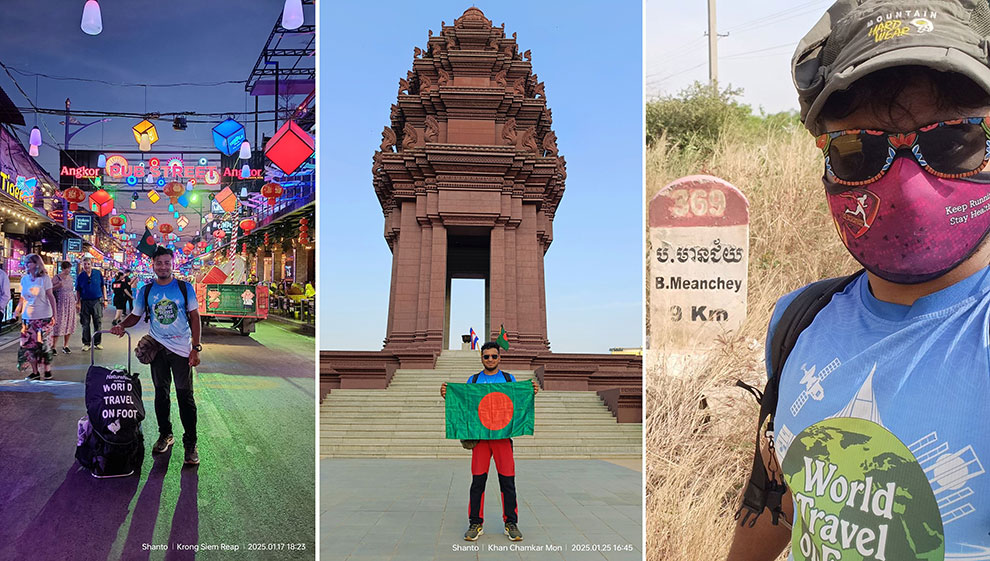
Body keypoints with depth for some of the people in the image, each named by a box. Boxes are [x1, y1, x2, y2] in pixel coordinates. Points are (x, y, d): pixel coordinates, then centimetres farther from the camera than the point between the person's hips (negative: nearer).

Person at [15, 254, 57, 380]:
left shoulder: (45, 278, -5)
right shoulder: (24, 279, 6)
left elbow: (50, 297, -4)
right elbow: (22, 297, 14)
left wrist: (54, 314, -6)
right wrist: (18, 310, 3)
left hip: (43, 317, -4)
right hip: (28, 317, 4)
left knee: (44, 344, -2)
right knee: (29, 345, 4)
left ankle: (47, 370, 9)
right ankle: (34, 372, 12)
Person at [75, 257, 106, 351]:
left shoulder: (98, 273, 3)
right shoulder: (80, 276, 2)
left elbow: (103, 287, 9)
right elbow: (78, 291, 7)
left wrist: (105, 299, 4)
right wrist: (77, 302, -1)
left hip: (97, 301, 0)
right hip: (85, 302, 0)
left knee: (98, 322, 3)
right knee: (85, 324, 4)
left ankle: (97, 342, 13)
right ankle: (86, 343, 13)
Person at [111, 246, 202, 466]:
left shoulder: (185, 288, -3)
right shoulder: (145, 291, 4)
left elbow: (194, 317, -1)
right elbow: (135, 315, 12)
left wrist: (195, 347, -7)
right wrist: (122, 326, -11)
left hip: (182, 349, -3)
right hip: (158, 349, 3)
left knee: (185, 396, -3)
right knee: (161, 393, 12)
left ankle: (190, 444, 2)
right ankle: (165, 435, 28)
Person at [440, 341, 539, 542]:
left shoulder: (509, 379, 12)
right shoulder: (473, 380, 13)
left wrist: (532, 393, -6)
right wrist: (447, 396, -5)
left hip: (503, 435, 0)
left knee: (507, 480, -1)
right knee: (478, 480, -2)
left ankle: (511, 523, 8)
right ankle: (475, 523, 7)